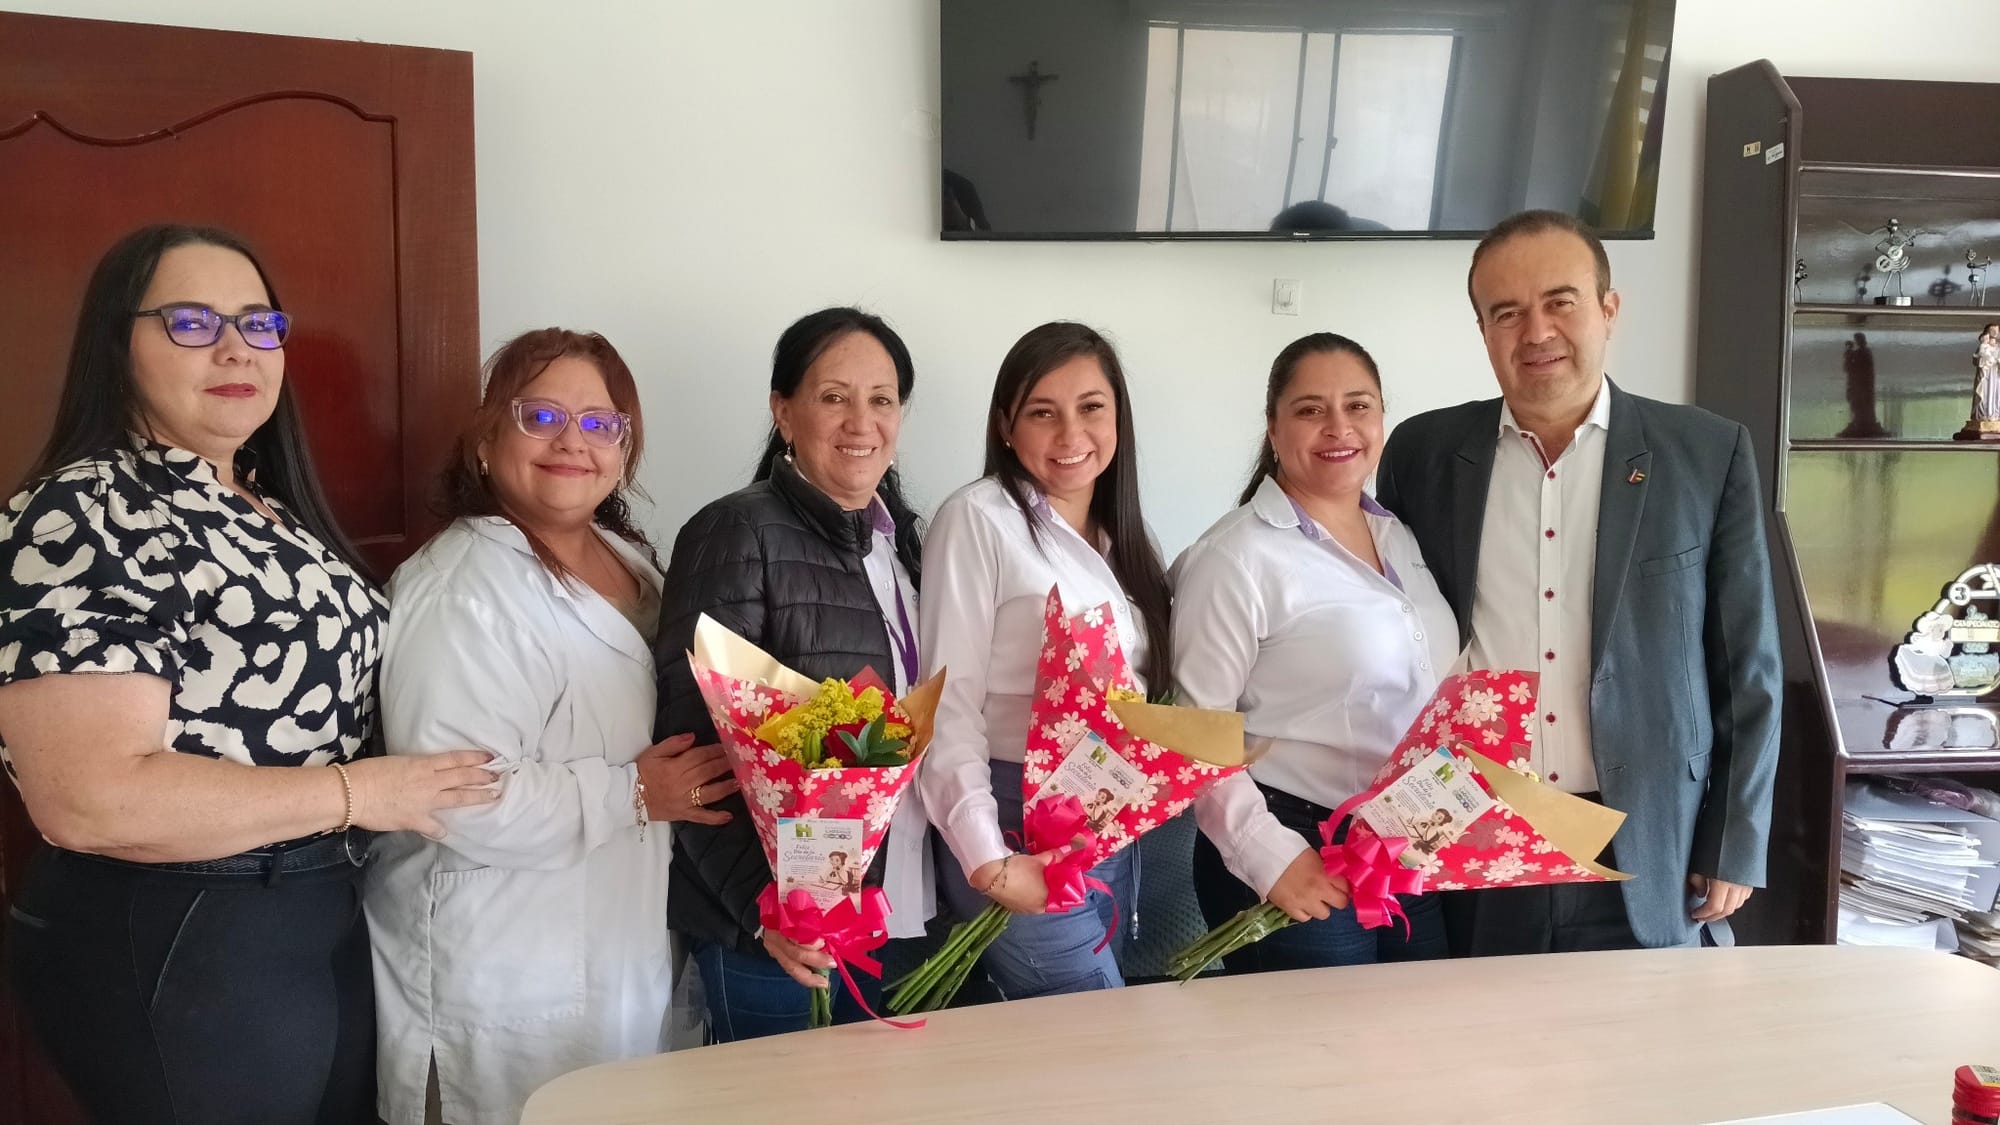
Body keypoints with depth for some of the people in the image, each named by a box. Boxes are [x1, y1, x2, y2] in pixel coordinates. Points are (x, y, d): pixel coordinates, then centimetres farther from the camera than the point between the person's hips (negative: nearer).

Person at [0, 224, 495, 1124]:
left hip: (327, 915, 9)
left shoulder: (267, 509, 9)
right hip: (171, 947, -8)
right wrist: (356, 792, -22)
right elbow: (89, 798, -27)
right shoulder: (85, 517, -18)